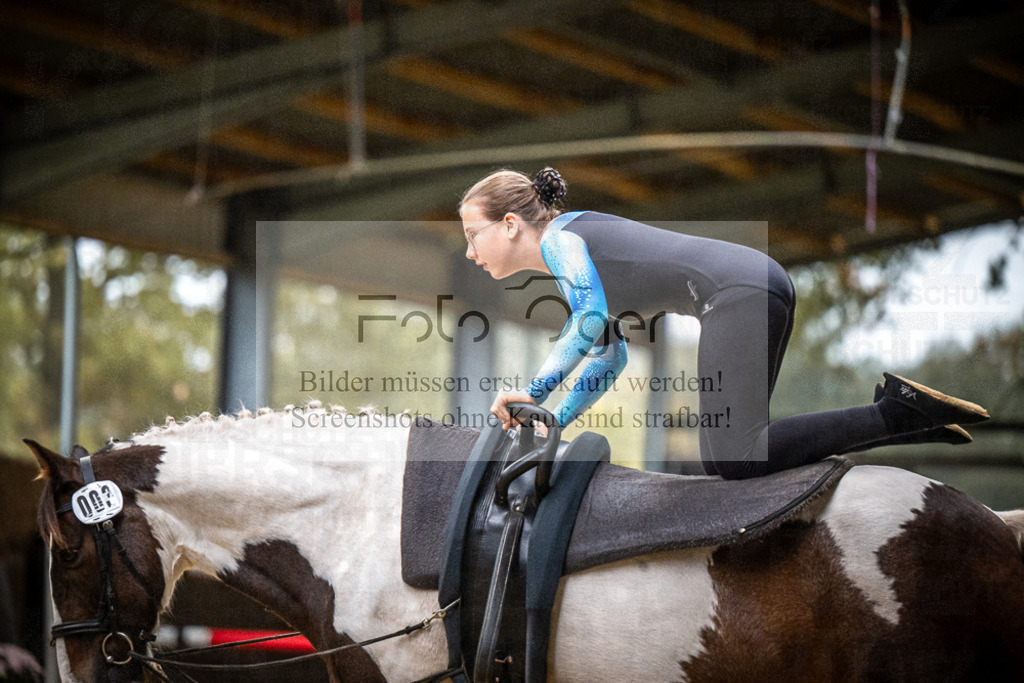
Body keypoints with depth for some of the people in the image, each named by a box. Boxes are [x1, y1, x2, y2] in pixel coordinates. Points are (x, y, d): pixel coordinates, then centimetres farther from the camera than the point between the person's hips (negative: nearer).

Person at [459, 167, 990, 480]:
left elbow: (591, 318, -19)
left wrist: (535, 390, -12)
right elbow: (608, 357, 30)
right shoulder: (571, 259, 25)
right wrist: (556, 419, 21)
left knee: (733, 458, -18)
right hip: (762, 286, 10)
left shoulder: (560, 236, -2)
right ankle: (902, 414, 8)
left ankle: (896, 411, -15)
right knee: (723, 455, 9)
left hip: (739, 292, -10)